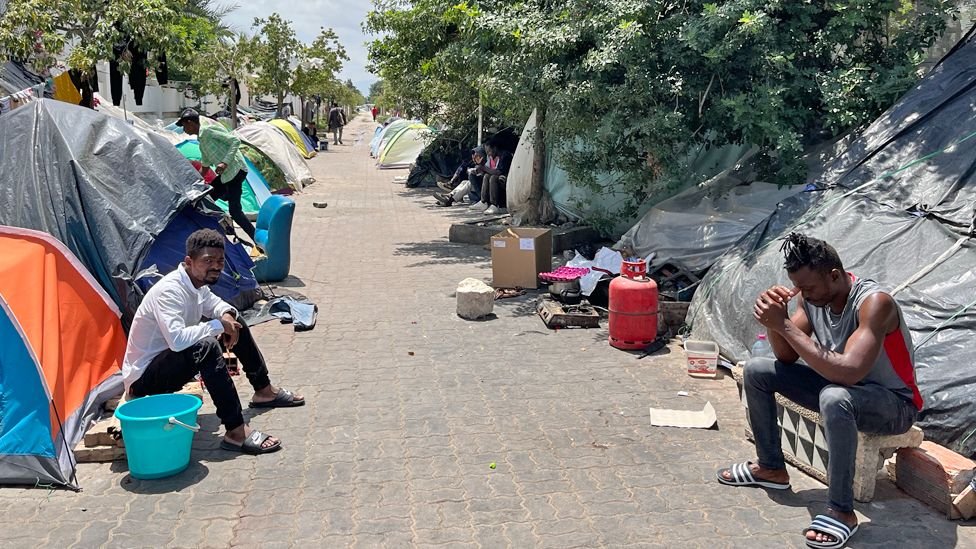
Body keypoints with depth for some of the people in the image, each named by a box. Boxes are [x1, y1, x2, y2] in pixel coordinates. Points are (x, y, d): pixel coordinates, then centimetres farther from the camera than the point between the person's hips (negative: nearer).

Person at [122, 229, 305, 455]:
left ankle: (264, 391, 22)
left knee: (234, 321, 10)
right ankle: (236, 432, -37)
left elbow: (214, 304, 19)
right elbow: (177, 339, -42)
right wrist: (218, 325, -28)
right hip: (143, 378, -10)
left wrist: (227, 316, -6)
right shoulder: (169, 291, -28)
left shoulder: (198, 284, -1)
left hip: (173, 363, 10)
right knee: (206, 347, -36)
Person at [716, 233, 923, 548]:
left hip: (893, 404, -8)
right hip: (840, 386, 8)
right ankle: (771, 468, 14)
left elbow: (849, 371, -43)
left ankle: (841, 511, -26)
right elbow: (786, 357, -2)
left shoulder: (874, 303, -31)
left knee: (835, 397, -40)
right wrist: (774, 317, -22)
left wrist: (785, 325, -39)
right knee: (757, 371, -1)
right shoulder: (812, 296, -8)